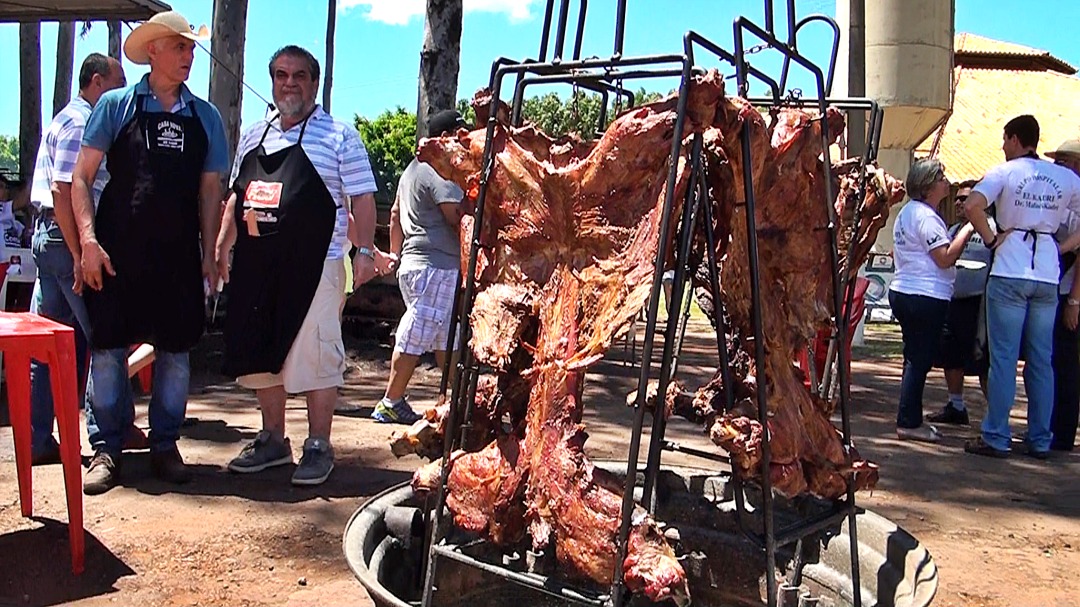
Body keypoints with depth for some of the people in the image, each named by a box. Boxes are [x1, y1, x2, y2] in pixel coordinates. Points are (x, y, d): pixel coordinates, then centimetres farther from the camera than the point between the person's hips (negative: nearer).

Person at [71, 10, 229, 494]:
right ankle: (107, 450, 13)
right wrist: (89, 240, -11)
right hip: (117, 252, -2)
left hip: (179, 255, 3)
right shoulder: (116, 105, 2)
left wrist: (209, 253, 6)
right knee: (108, 348, 1)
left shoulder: (205, 117, 10)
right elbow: (81, 177, 1)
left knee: (176, 350, 6)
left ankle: (164, 445, 20)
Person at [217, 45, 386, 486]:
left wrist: (365, 251, -12)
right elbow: (236, 197, 23)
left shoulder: (338, 135, 1)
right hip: (255, 265, 6)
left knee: (314, 356, -3)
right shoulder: (254, 136, 18)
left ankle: (318, 448, 9)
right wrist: (221, 246, 15)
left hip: (314, 266, -6)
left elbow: (361, 198, -3)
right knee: (260, 354, 12)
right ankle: (273, 440, 26)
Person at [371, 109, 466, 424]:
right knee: (415, 337, -5)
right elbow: (457, 218, -20)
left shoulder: (415, 167, 20)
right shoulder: (441, 171, -12)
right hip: (437, 266, -11)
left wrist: (395, 252, 28)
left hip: (415, 261, 11)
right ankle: (391, 403, 1)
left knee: (446, 336, 13)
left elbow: (395, 213, 24)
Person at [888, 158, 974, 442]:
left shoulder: (908, 211, 16)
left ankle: (910, 419, 21)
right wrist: (968, 229, -13)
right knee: (920, 359, -5)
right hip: (926, 297, -10)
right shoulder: (926, 216, -15)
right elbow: (946, 258, -19)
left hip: (903, 291, 10)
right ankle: (908, 423, 0)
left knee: (915, 358, 15)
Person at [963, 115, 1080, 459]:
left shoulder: (1005, 172, -3)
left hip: (1009, 275, -4)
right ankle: (1040, 441, 15)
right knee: (1041, 361, 9)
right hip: (1048, 277, 4)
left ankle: (996, 438, 2)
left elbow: (972, 205, -19)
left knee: (1004, 359, -1)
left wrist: (990, 239, -8)